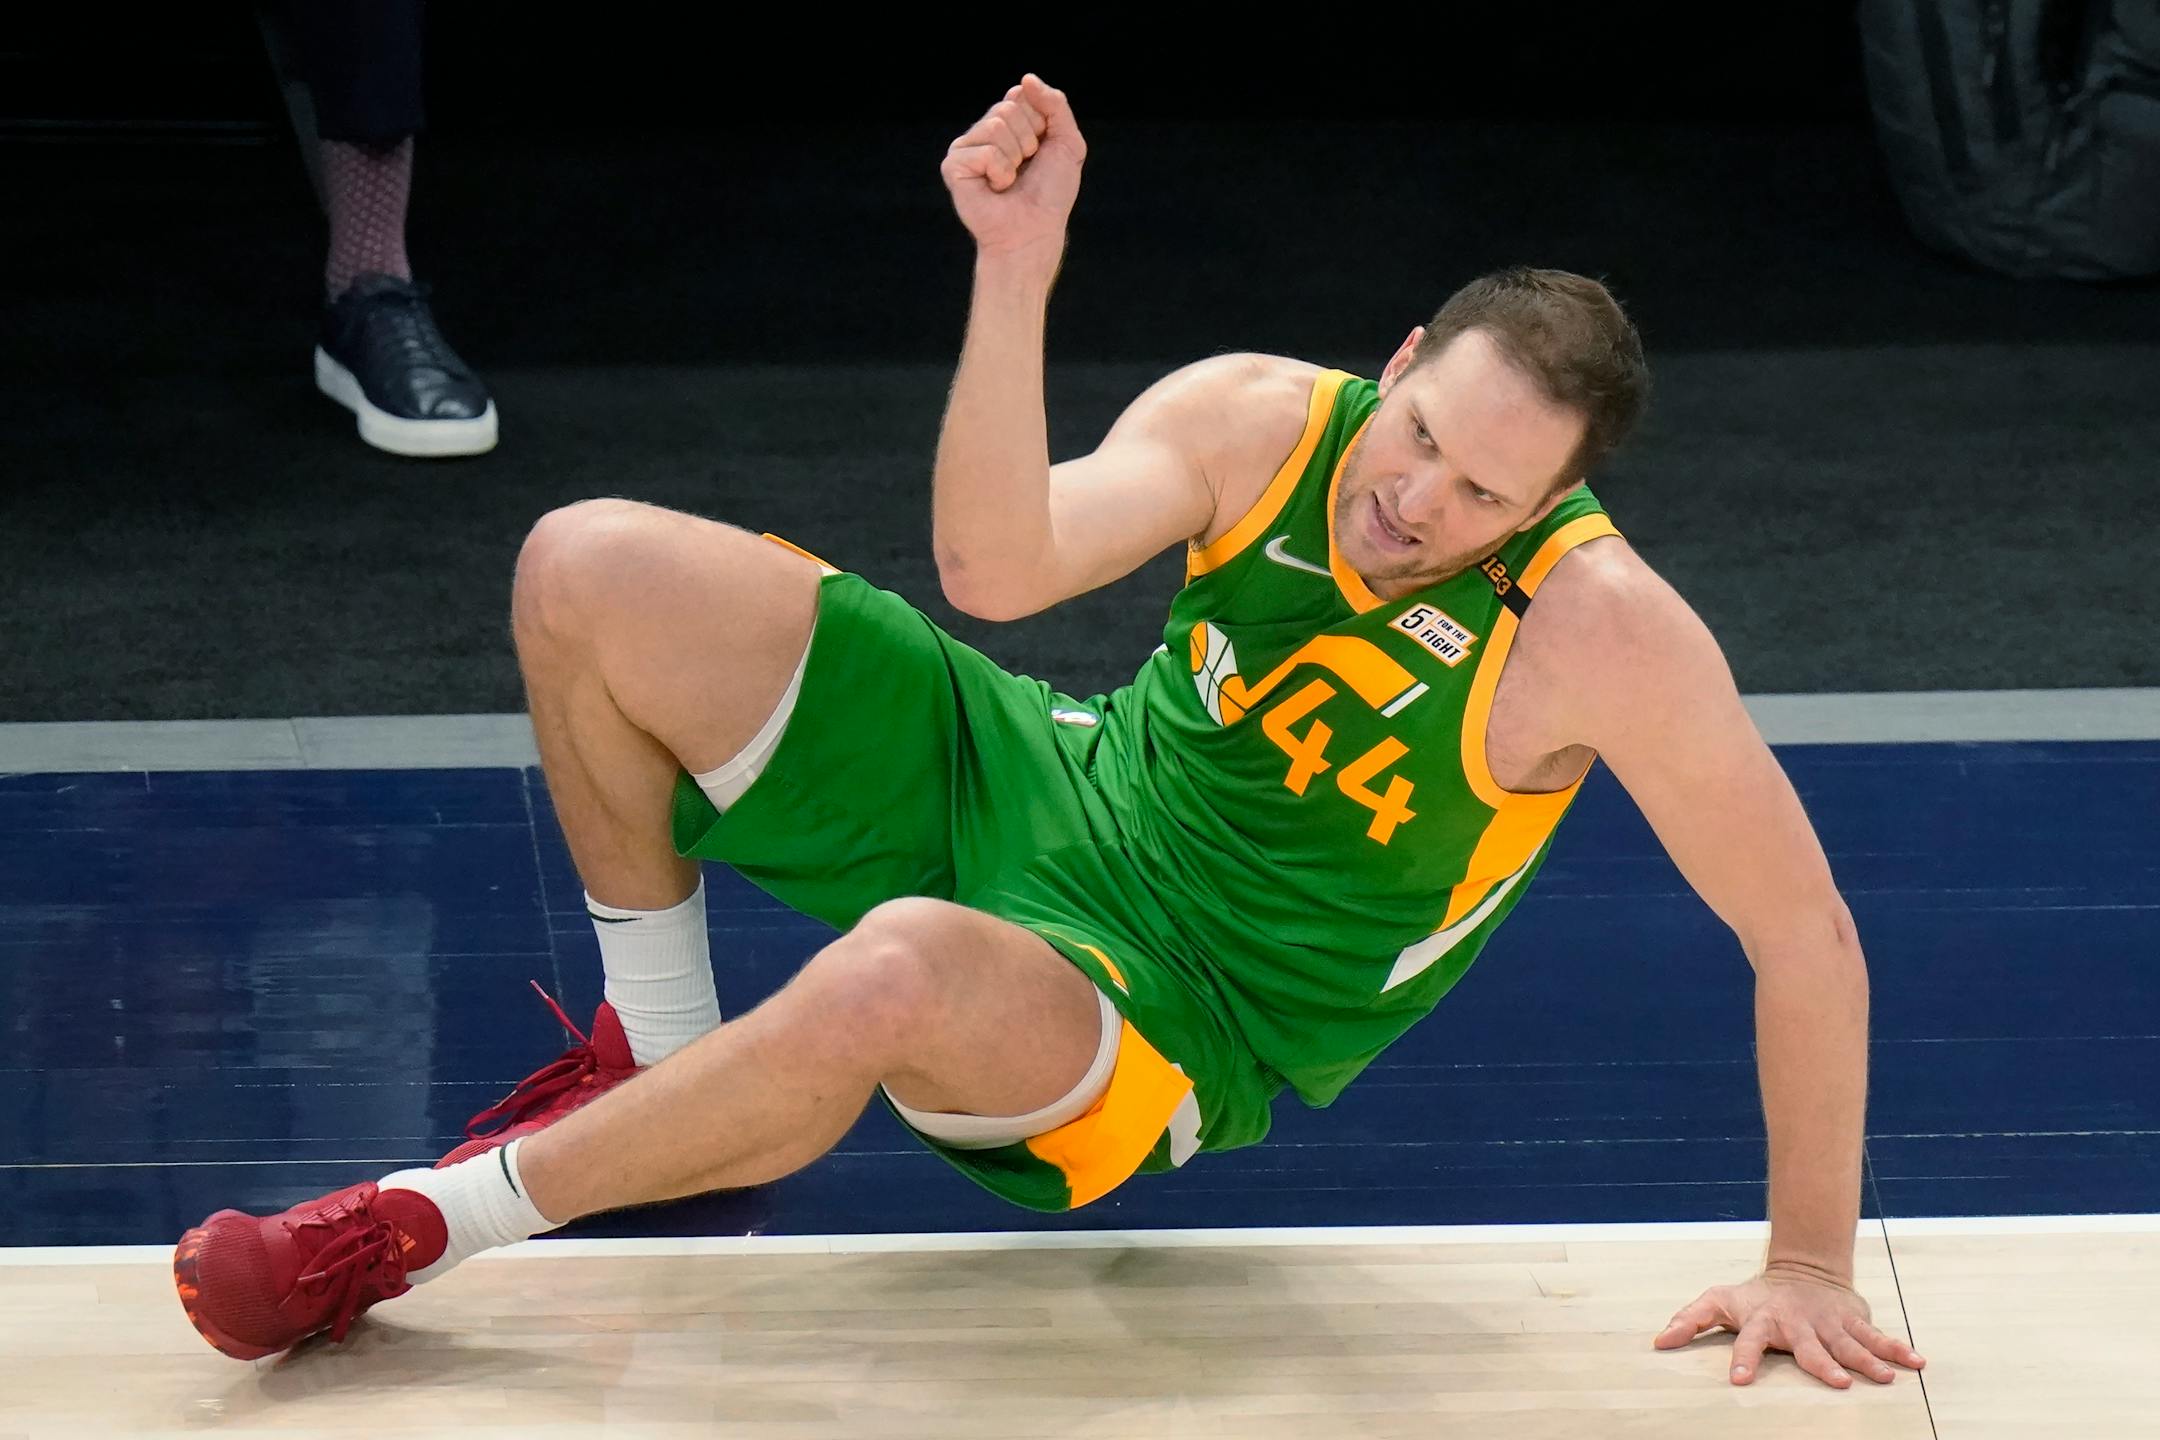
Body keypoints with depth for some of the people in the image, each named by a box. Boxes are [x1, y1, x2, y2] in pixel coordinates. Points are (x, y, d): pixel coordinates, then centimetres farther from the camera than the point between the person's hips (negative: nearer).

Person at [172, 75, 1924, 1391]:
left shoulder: (1598, 629, -23)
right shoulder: (1258, 419, -13)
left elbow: (1806, 936, -18)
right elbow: (997, 569, -27)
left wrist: (1808, 1263, -18)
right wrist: (1018, 275, -39)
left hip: (1181, 1022, -5)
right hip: (1060, 791, 5)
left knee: (893, 977, -42)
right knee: (591, 573, -12)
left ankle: (417, 1224, -21)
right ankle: (663, 1049, 10)